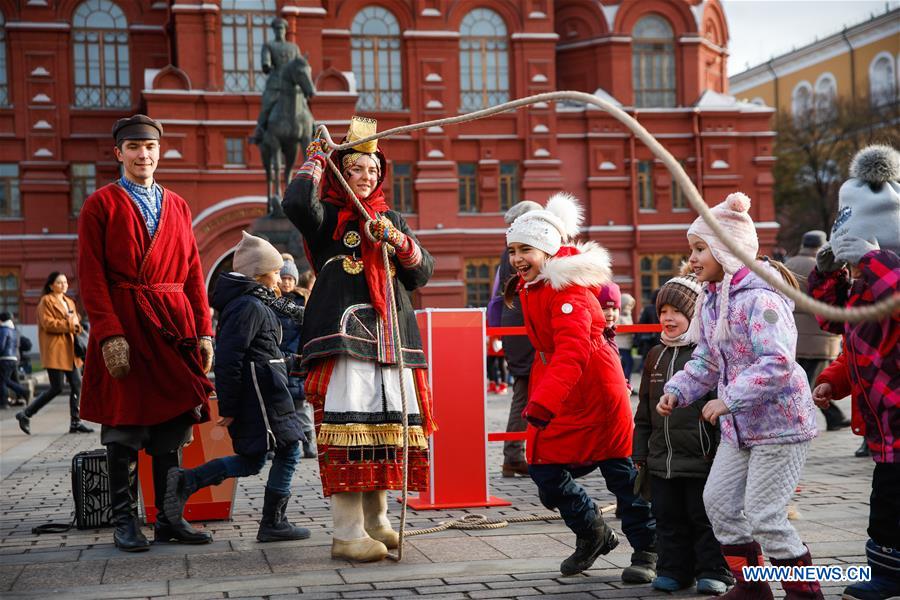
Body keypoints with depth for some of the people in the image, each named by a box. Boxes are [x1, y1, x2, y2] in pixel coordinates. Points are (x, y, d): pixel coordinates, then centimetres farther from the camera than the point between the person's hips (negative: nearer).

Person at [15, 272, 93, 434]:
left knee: (77, 384, 2)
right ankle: (26, 414, 4)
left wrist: (76, 326, 3)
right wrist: (68, 324, -16)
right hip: (55, 350, -8)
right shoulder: (46, 301, -5)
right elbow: (48, 323, -15)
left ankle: (75, 422, 7)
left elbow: (75, 323, 26)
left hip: (70, 349, 8)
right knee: (57, 388, -9)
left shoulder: (69, 302, 19)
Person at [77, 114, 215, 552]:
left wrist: (204, 331, 3)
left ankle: (169, 519, 15)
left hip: (174, 325, 4)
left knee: (173, 425, 7)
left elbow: (193, 273, 12)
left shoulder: (178, 206, 15)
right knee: (124, 431, 0)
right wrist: (110, 334, -16)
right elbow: (91, 275, -6)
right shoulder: (101, 204, 1)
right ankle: (125, 522, 10)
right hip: (123, 327, -4)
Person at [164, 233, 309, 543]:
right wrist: (228, 407, -19)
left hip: (261, 391, 10)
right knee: (288, 449, -2)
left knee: (251, 461, 13)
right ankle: (273, 523, 4)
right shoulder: (249, 306, -14)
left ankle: (186, 480, 6)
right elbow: (228, 358, -19)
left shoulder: (256, 304, 17)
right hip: (260, 391, -10)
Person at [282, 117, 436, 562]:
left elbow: (423, 274, 15)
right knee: (348, 429, -12)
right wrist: (315, 162, -1)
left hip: (392, 339, 6)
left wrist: (400, 241, -3)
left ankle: (376, 521, 18)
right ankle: (347, 534, -9)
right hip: (344, 337, -5)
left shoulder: (392, 219, 21)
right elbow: (296, 203, -19)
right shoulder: (327, 218, 5)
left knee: (389, 427, 5)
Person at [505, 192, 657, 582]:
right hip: (558, 395, 8)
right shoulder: (530, 286, 7)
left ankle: (647, 551, 17)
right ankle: (593, 534, 27)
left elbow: (572, 352, -34)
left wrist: (542, 403, -44)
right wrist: (537, 399, 20)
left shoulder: (569, 289, -21)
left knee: (621, 474, 1)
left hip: (596, 391, -8)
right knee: (543, 468, 6)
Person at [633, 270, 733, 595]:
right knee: (668, 519, 12)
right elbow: (644, 410, 17)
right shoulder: (656, 356, 12)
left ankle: (714, 571, 15)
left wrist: (721, 454, -13)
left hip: (701, 461, -6)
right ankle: (673, 570, 24)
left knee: (704, 517, 3)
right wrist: (640, 453, 15)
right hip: (661, 460, 6)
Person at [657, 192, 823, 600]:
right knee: (718, 499, 12)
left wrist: (728, 400, -30)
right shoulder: (711, 300, 7)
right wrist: (677, 390, -1)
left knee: (764, 515, -7)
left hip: (779, 424, -9)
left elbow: (777, 363, -31)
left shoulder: (761, 300, -22)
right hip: (739, 428, 10)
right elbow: (707, 360, 14)